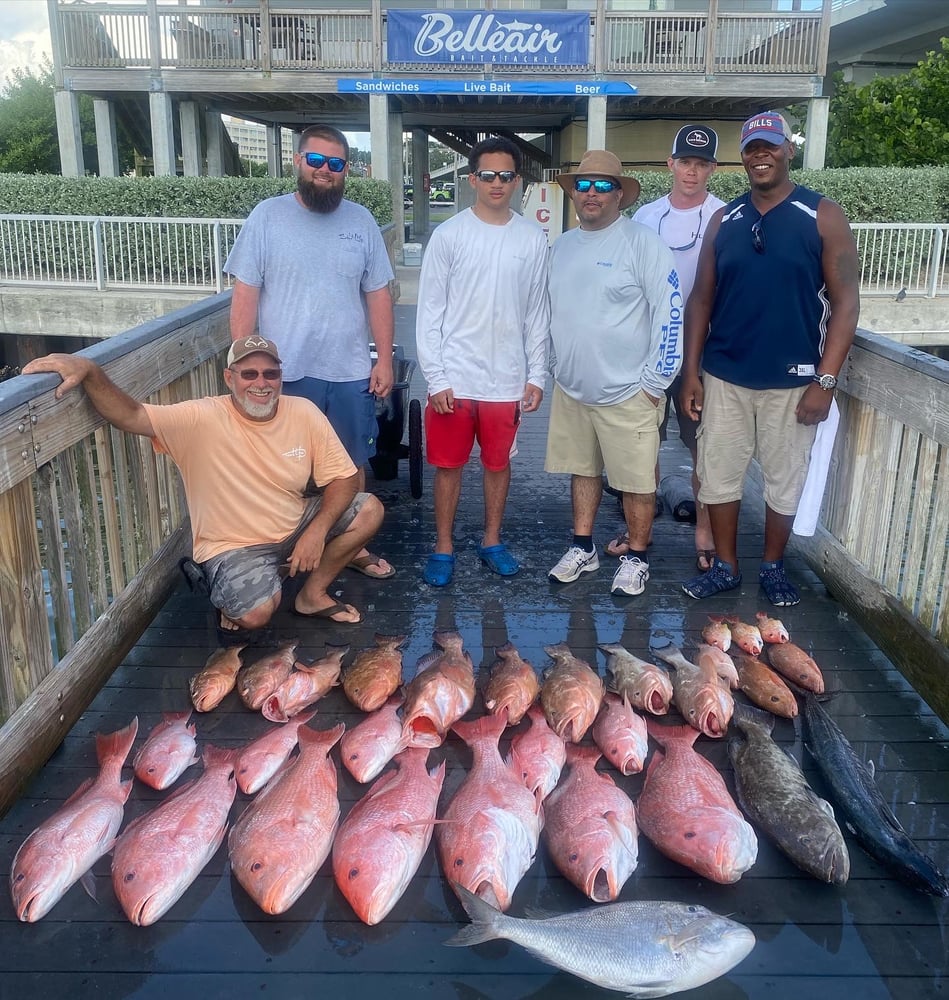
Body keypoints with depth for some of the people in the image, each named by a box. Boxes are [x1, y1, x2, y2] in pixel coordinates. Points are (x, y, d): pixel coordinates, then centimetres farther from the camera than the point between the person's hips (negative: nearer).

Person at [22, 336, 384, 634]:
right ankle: (232, 597, 10)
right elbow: (130, 415, -30)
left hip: (295, 525, 5)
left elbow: (343, 477, -7)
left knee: (369, 510, -10)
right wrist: (89, 370, -48)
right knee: (255, 614, -30)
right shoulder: (202, 419, -20)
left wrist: (317, 530, -21)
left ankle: (312, 594, 8)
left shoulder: (304, 413, -10)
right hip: (233, 545, -5)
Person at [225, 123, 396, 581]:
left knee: (352, 465, 13)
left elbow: (378, 295, 7)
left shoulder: (361, 221, 5)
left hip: (350, 373, 3)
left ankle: (353, 546, 30)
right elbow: (245, 295, -4)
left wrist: (384, 359, 2)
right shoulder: (267, 216, -3)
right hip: (284, 372, -2)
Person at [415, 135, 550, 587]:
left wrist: (536, 375, 4)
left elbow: (537, 313, 7)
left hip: (508, 379, 2)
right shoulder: (449, 235, -4)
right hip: (455, 377, -2)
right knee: (448, 464, 7)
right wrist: (435, 378, -9)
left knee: (498, 463, 13)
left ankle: (492, 541, 30)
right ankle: (443, 547, 22)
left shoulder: (532, 238, 3)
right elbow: (430, 311, -4)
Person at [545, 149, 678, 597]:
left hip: (627, 392, -6)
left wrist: (654, 382, -14)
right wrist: (553, 369, 15)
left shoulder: (643, 244, -11)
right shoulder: (561, 247, 9)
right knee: (582, 470, 17)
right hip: (571, 389, 6)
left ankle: (636, 558, 21)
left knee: (636, 481, 4)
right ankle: (583, 548, 31)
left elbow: (669, 316, -14)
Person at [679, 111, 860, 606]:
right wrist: (691, 371, 0)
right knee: (718, 473, 8)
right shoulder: (724, 220, 5)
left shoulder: (823, 217, -4)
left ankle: (773, 566, 30)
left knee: (785, 479, 10)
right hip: (724, 377, 3)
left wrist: (825, 380, -13)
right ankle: (725, 566, 25)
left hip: (791, 381, -2)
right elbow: (701, 298, 6)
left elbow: (845, 301, -7)